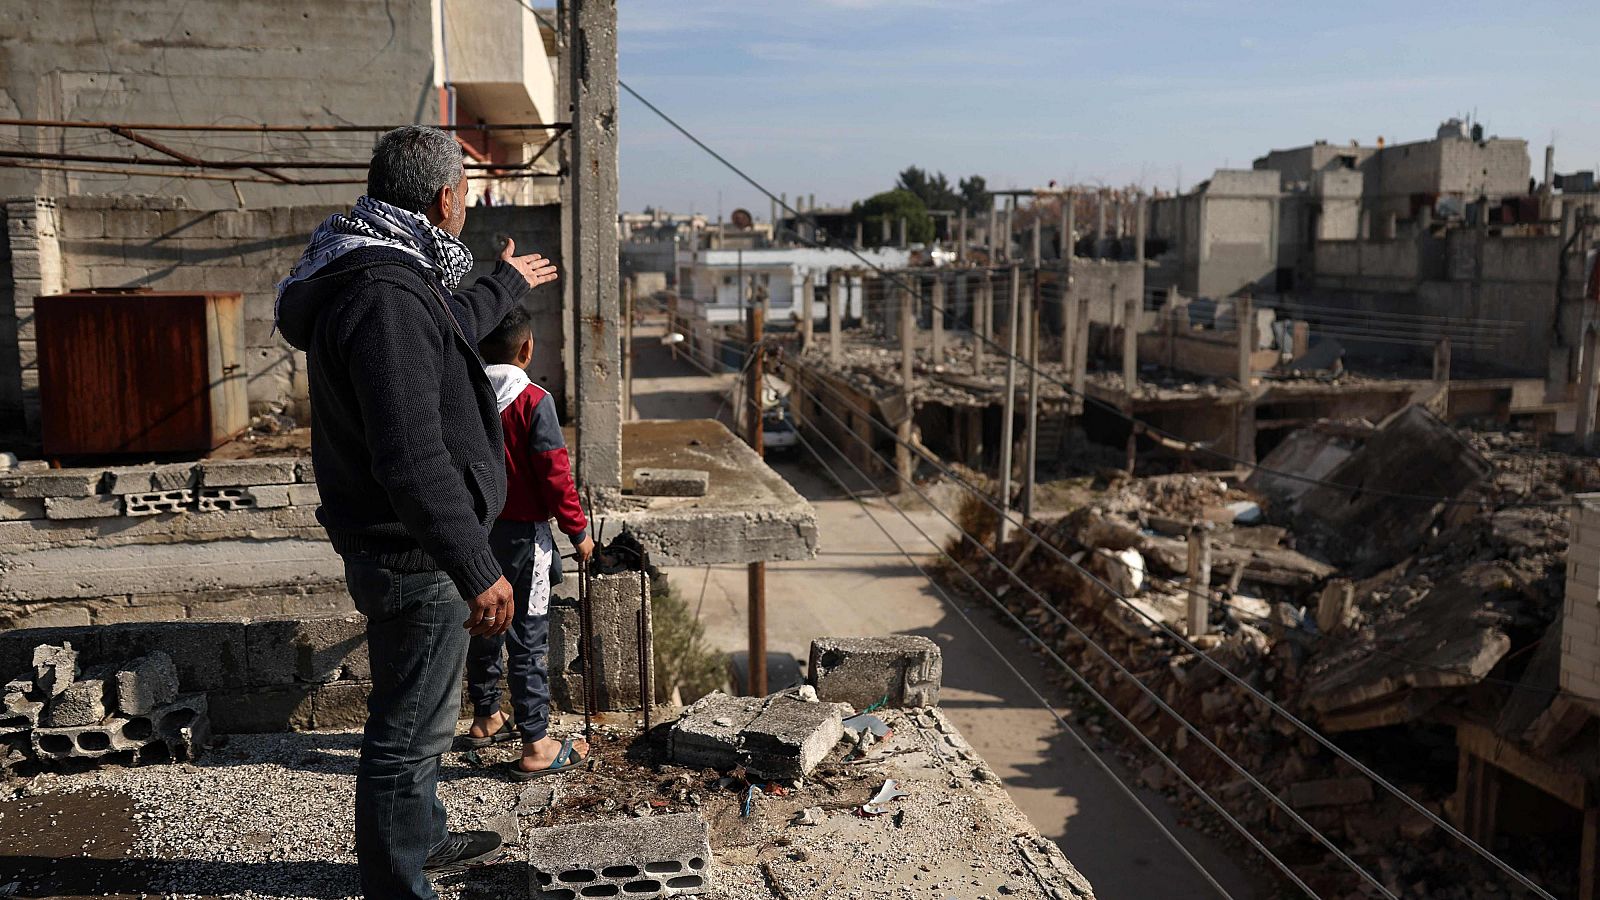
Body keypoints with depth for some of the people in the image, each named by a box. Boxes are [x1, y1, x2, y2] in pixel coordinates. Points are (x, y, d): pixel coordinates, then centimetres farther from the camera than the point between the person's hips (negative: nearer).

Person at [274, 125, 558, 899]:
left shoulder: (382, 272, 8)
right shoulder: (386, 297, -26)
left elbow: (449, 327, 31)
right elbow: (412, 460, -31)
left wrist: (507, 286, 46)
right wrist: (477, 570, -28)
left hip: (403, 545, 11)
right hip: (415, 554, -11)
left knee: (419, 716, 26)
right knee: (409, 732, 4)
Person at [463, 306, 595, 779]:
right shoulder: (533, 401, -15)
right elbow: (554, 473, -15)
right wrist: (578, 530, -5)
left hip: (474, 528, 6)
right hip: (522, 532, -6)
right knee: (528, 636, -2)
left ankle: (486, 718, 34)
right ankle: (536, 746, 2)